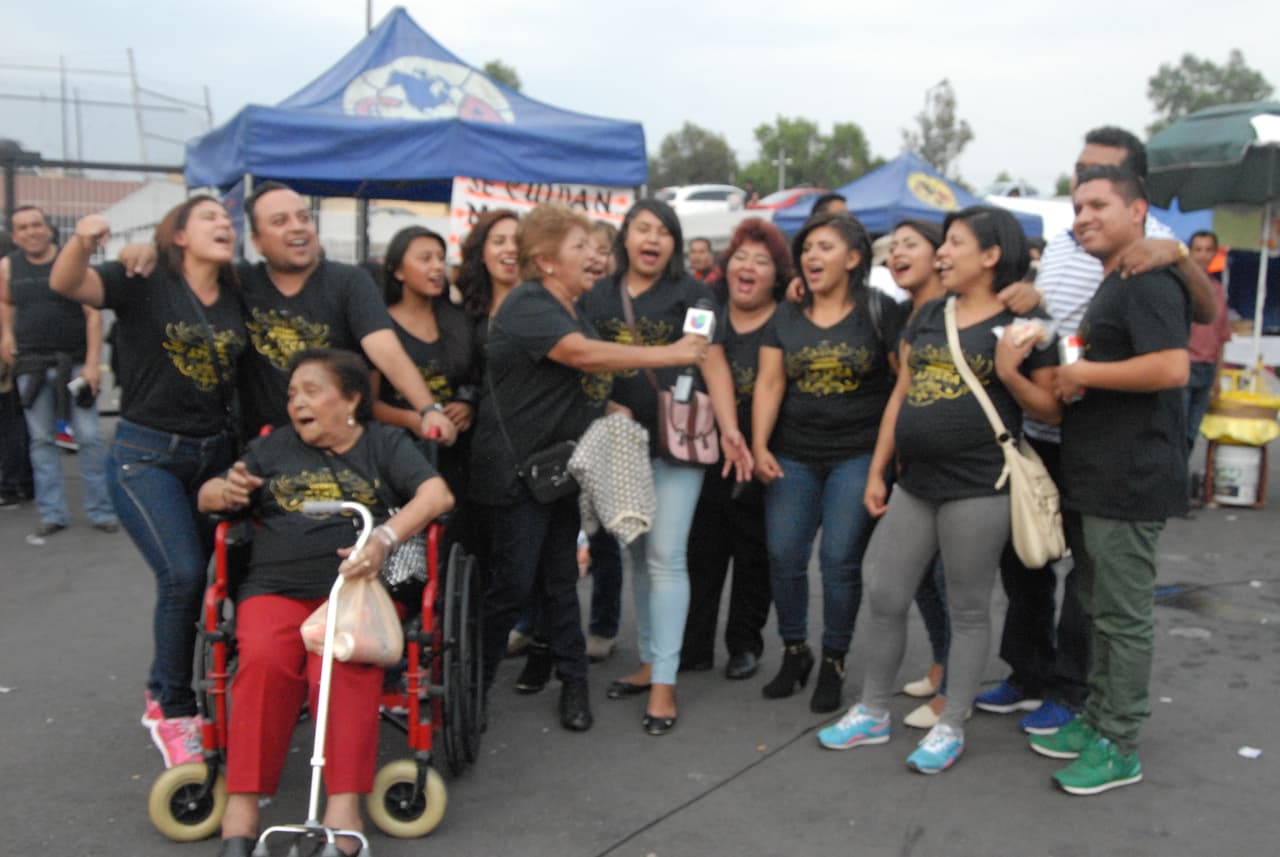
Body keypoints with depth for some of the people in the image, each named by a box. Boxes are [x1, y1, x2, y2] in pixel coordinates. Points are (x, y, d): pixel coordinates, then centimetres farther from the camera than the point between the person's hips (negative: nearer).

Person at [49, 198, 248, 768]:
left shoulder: (236, 299, 6)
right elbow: (67, 284, -23)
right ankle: (173, 710, 1)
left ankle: (162, 694, 31)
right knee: (183, 575, -19)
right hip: (147, 456, -5)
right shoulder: (145, 283, -7)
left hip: (215, 454, 5)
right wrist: (82, 241, -43)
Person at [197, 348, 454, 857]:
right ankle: (241, 806, -24)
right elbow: (207, 497, 24)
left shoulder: (385, 443, 13)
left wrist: (384, 538, -20)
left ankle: (343, 807, -31)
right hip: (275, 588, 2)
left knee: (343, 669, -33)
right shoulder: (272, 447, 24)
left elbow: (438, 495, -3)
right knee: (263, 661, -30)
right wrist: (224, 492, -2)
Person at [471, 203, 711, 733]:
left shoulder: (572, 311, 15)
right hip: (514, 470, -8)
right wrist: (669, 354, -27)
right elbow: (584, 354, -31)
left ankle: (573, 681, 22)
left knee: (559, 581, 13)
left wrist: (612, 410, 9)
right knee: (511, 585, -3)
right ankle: (472, 688, 13)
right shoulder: (528, 305, -16)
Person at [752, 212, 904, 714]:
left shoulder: (879, 312, -1)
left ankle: (833, 663, 14)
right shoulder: (786, 317, 9)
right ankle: (794, 651, 22)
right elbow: (769, 383, 2)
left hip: (858, 455, -3)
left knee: (839, 559, -4)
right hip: (793, 456, 4)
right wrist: (759, 446, -8)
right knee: (783, 556, 1)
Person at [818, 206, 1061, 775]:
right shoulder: (927, 317, 13)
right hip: (914, 482, 6)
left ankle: (951, 726, 21)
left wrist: (1008, 371, -20)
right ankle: (873, 712, 25)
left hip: (979, 489, -6)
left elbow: (1051, 411, -3)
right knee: (884, 599, 9)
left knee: (967, 609, 7)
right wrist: (876, 471, 11)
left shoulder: (1022, 324, -4)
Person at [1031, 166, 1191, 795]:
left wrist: (1082, 374, -19)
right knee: (1098, 608, 18)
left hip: (1129, 481, -11)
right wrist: (1069, 374, 13)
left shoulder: (1149, 283, -14)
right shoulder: (1110, 289, 18)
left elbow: (1172, 367, -27)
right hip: (1091, 479, 11)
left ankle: (1118, 748, 10)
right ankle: (1097, 717, 30)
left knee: (1124, 616, -1)